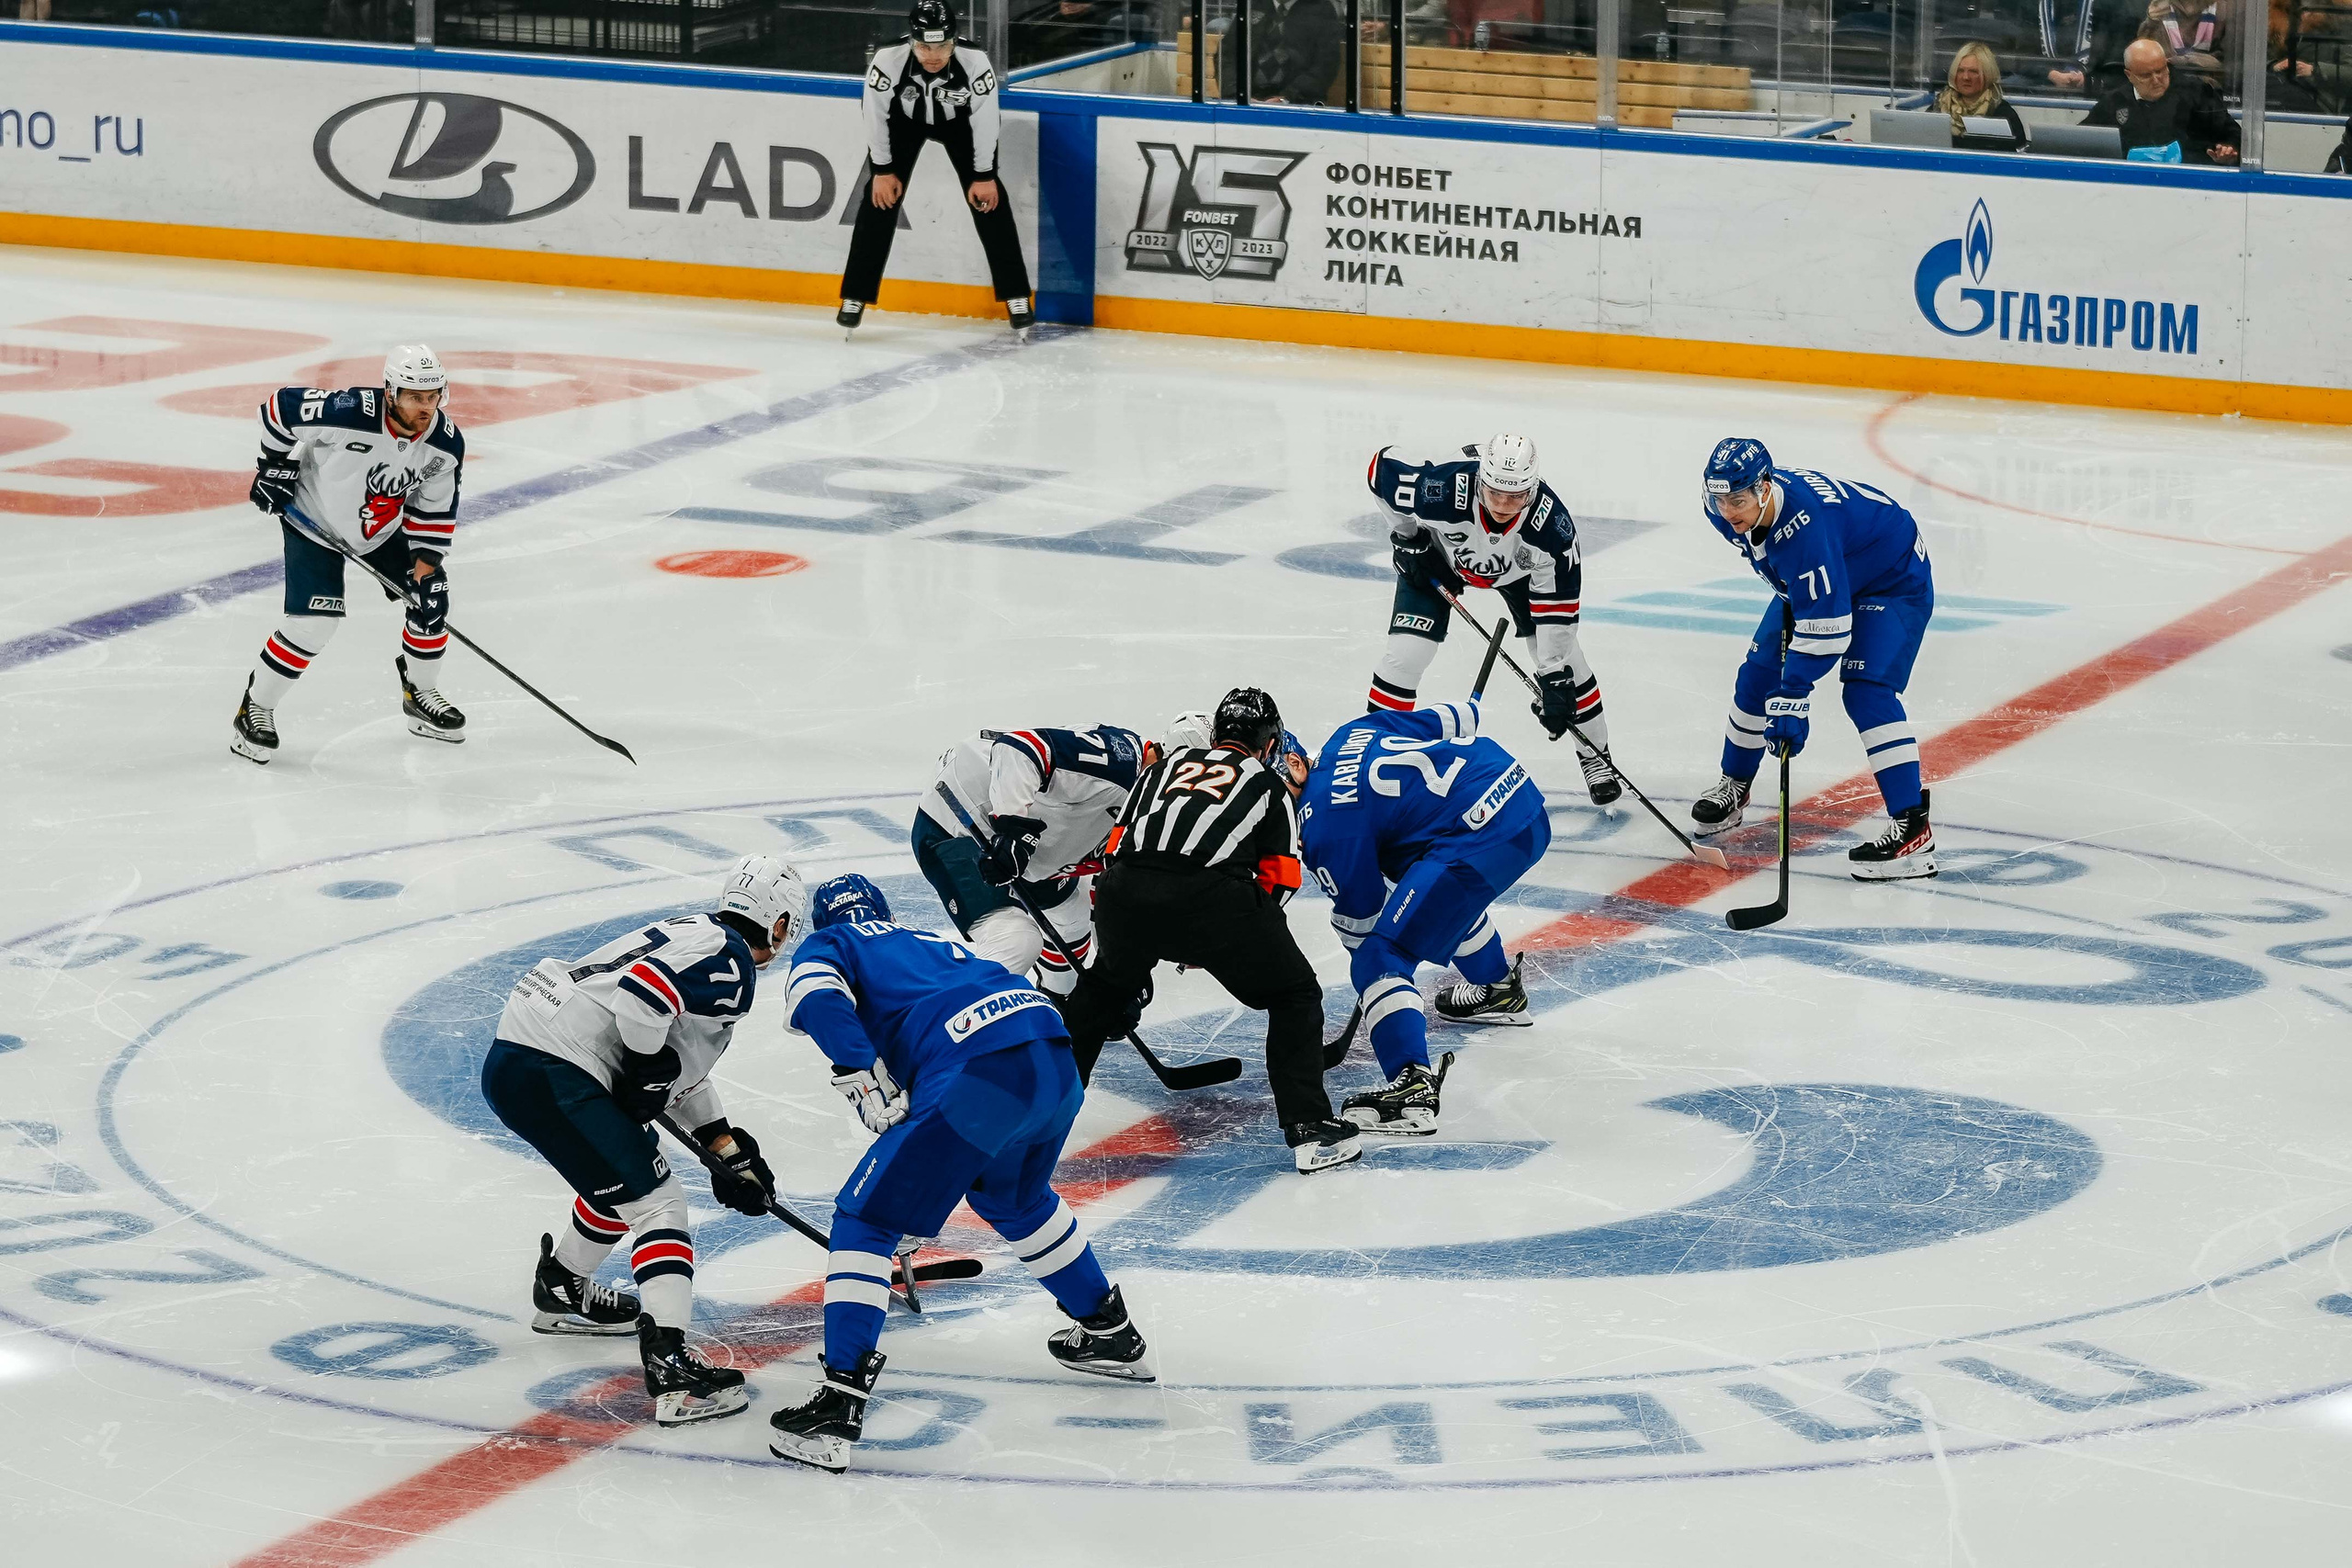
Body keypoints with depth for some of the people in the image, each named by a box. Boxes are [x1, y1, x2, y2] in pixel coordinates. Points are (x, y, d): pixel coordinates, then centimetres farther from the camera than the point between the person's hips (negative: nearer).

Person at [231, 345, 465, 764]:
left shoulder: (446, 443, -17)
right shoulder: (348, 414, -35)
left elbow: (436, 506, -2)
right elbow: (280, 406, -21)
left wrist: (426, 559, -10)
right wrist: (275, 462, -13)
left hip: (384, 528, 6)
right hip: (314, 520, -6)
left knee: (431, 598, 3)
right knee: (314, 620, -18)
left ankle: (420, 695, 27)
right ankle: (255, 710, -3)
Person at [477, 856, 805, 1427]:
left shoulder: (693, 933, 24)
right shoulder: (729, 960, -7)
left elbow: (680, 1062, 31)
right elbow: (641, 992, -25)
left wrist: (727, 1148, 29)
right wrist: (647, 1076, -11)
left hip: (513, 1057, 10)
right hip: (552, 1077, -10)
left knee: (624, 1178, 31)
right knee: (657, 1203, -9)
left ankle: (562, 1292, 49)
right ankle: (670, 1366, -20)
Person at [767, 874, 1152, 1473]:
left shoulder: (827, 946, 21)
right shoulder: (934, 945, 40)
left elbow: (817, 996, -6)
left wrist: (862, 1076, -8)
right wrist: (922, 1203, 48)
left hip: (979, 1075, -7)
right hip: (1057, 1062, 7)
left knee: (867, 1218, 1)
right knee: (1012, 1196, 36)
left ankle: (838, 1404, -10)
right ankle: (1112, 1335, 45)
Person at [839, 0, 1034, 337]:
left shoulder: (975, 62, -36)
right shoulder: (888, 60, -37)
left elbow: (985, 120, -23)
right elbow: (875, 115, -21)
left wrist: (984, 176, -16)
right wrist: (884, 171, -15)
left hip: (959, 120, 0)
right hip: (903, 119, 0)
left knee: (989, 198, -8)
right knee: (880, 197, -9)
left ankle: (1015, 296, 0)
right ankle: (855, 297, 0)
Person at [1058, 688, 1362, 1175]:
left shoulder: (1167, 764, 32)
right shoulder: (1271, 785, 24)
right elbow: (1280, 880, 15)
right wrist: (1211, 941, 23)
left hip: (1124, 894, 4)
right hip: (1212, 895, -4)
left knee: (1108, 984, 35)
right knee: (1295, 996, 15)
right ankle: (1310, 1131, 4)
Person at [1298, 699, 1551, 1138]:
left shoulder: (1325, 826, -8)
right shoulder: (1350, 735, 14)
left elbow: (1360, 916, 2)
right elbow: (1456, 719, 21)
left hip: (1479, 839, -10)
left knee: (1379, 961, -8)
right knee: (1447, 894, 41)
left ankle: (1413, 1089, -22)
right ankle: (1500, 993, 62)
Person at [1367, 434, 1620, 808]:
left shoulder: (1551, 523, -37)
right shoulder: (1442, 490, -43)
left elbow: (1558, 604, -27)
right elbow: (1383, 466, -23)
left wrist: (1556, 678, -28)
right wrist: (1407, 538, -15)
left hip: (1519, 565, 1)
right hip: (1438, 556, -1)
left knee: (1562, 654, -2)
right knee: (1406, 653, -13)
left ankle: (1595, 756, 18)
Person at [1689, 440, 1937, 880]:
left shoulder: (1805, 525, -42)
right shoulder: (1725, 511, -17)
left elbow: (1824, 624, -41)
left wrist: (1792, 699, -41)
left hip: (1894, 578, -8)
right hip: (1810, 582, 9)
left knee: (1866, 692, -24)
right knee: (1759, 674, 6)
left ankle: (1912, 827, -28)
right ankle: (1733, 789, 29)